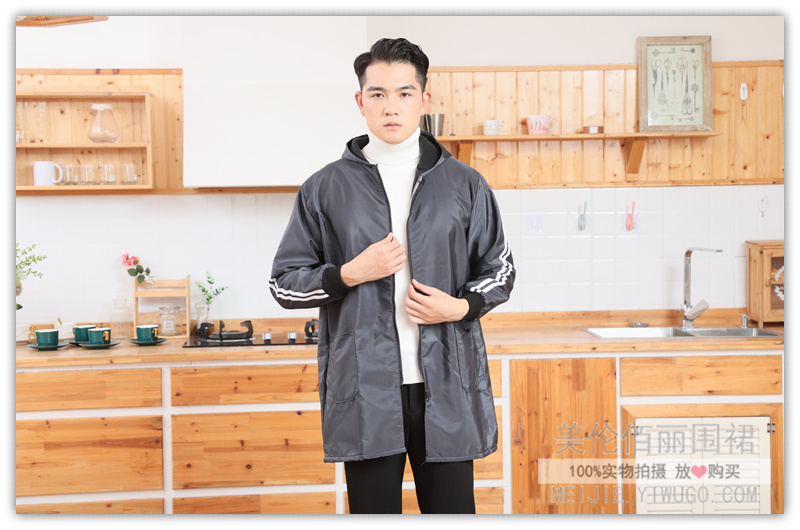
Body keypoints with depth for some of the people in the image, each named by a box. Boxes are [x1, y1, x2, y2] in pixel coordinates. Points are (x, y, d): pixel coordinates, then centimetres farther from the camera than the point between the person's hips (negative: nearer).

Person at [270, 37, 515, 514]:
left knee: (452, 507, 10)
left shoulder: (464, 184, 7)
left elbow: (500, 270, 14)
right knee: (373, 508, 10)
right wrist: (351, 274, -10)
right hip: (364, 389, 0)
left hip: (446, 386, 1)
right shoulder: (326, 189, 5)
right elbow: (285, 283, 6)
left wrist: (460, 306, -6)